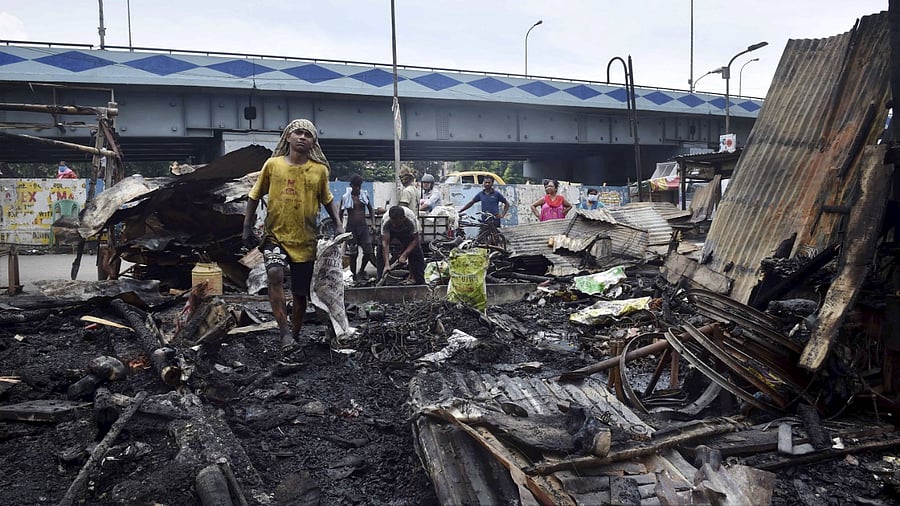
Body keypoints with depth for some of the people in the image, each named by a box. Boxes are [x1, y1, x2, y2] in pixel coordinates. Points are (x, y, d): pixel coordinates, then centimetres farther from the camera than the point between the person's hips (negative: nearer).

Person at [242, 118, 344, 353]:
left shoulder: (319, 170, 1)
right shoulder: (273, 164, -1)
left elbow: (327, 199, 15)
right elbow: (255, 196, 8)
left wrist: (338, 225, 4)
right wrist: (247, 227, 3)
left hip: (305, 241, 1)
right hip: (275, 236, -1)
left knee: (300, 293, 7)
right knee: (275, 274, -28)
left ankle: (295, 336, 26)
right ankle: (285, 331, -20)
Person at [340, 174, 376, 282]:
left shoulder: (365, 195, 4)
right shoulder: (345, 197, -3)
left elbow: (371, 210, 12)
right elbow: (340, 214, 2)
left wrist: (373, 224, 1)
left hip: (363, 226, 2)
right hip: (351, 228, -2)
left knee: (368, 251, -4)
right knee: (353, 254, 2)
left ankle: (361, 271, 19)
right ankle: (354, 276, 14)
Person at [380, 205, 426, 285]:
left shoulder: (410, 219, -40)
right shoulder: (386, 221, -39)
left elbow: (415, 240, -31)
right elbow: (385, 243, -39)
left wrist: (404, 255, -40)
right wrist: (387, 264, -47)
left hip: (407, 230, -1)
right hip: (391, 231, 1)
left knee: (416, 252, -14)